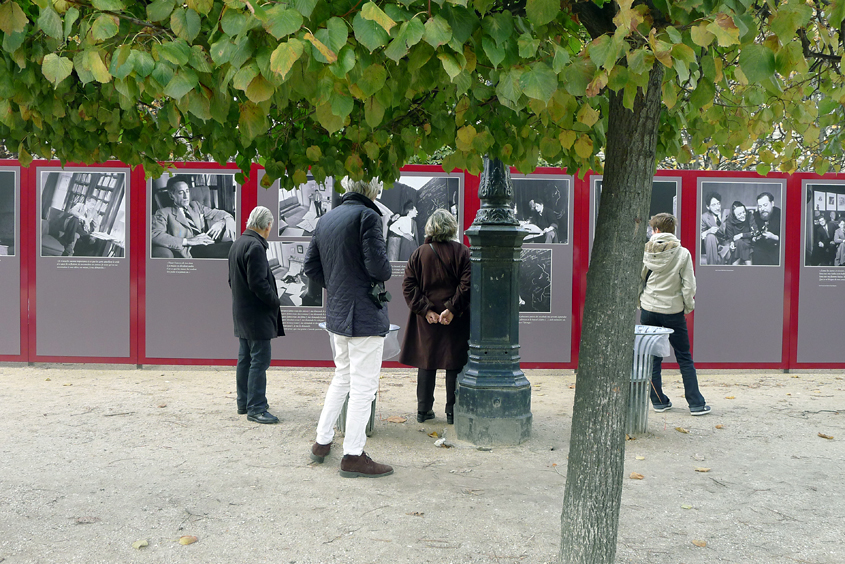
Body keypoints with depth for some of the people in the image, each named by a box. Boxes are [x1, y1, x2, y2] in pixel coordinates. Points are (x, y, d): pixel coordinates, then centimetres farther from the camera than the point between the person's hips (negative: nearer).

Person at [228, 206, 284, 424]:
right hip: (256, 314, -10)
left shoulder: (237, 244, 12)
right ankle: (256, 408, -2)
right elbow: (258, 283, -22)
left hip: (241, 311, 10)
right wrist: (276, 302, -11)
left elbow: (232, 279, 19)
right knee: (259, 360, -5)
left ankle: (244, 403, 24)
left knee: (245, 359, 15)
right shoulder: (255, 246, -19)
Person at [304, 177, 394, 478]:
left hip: (337, 312, 8)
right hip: (365, 314, -8)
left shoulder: (326, 219, 10)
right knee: (363, 386, 1)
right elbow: (378, 264, -20)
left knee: (342, 377, 23)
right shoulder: (368, 216, -14)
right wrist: (384, 275, 1)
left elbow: (310, 266, 13)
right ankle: (353, 456, 7)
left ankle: (322, 442, 29)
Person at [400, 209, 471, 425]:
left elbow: (408, 285, -3)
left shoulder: (419, 253, 1)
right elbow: (467, 285, -15)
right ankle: (453, 412, 10)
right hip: (456, 321, -2)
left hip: (426, 320, 3)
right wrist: (452, 309, -13)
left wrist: (425, 310, -5)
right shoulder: (462, 252, -7)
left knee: (426, 363, 11)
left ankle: (424, 410, 16)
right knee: (454, 365, 6)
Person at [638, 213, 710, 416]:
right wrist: (688, 307, 6)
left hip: (649, 310, 1)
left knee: (652, 357, 10)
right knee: (684, 359, 7)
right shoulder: (683, 254, -7)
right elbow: (689, 286, -8)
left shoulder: (644, 252, -4)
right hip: (673, 312, -1)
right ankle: (696, 404, 8)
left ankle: (659, 401, 13)